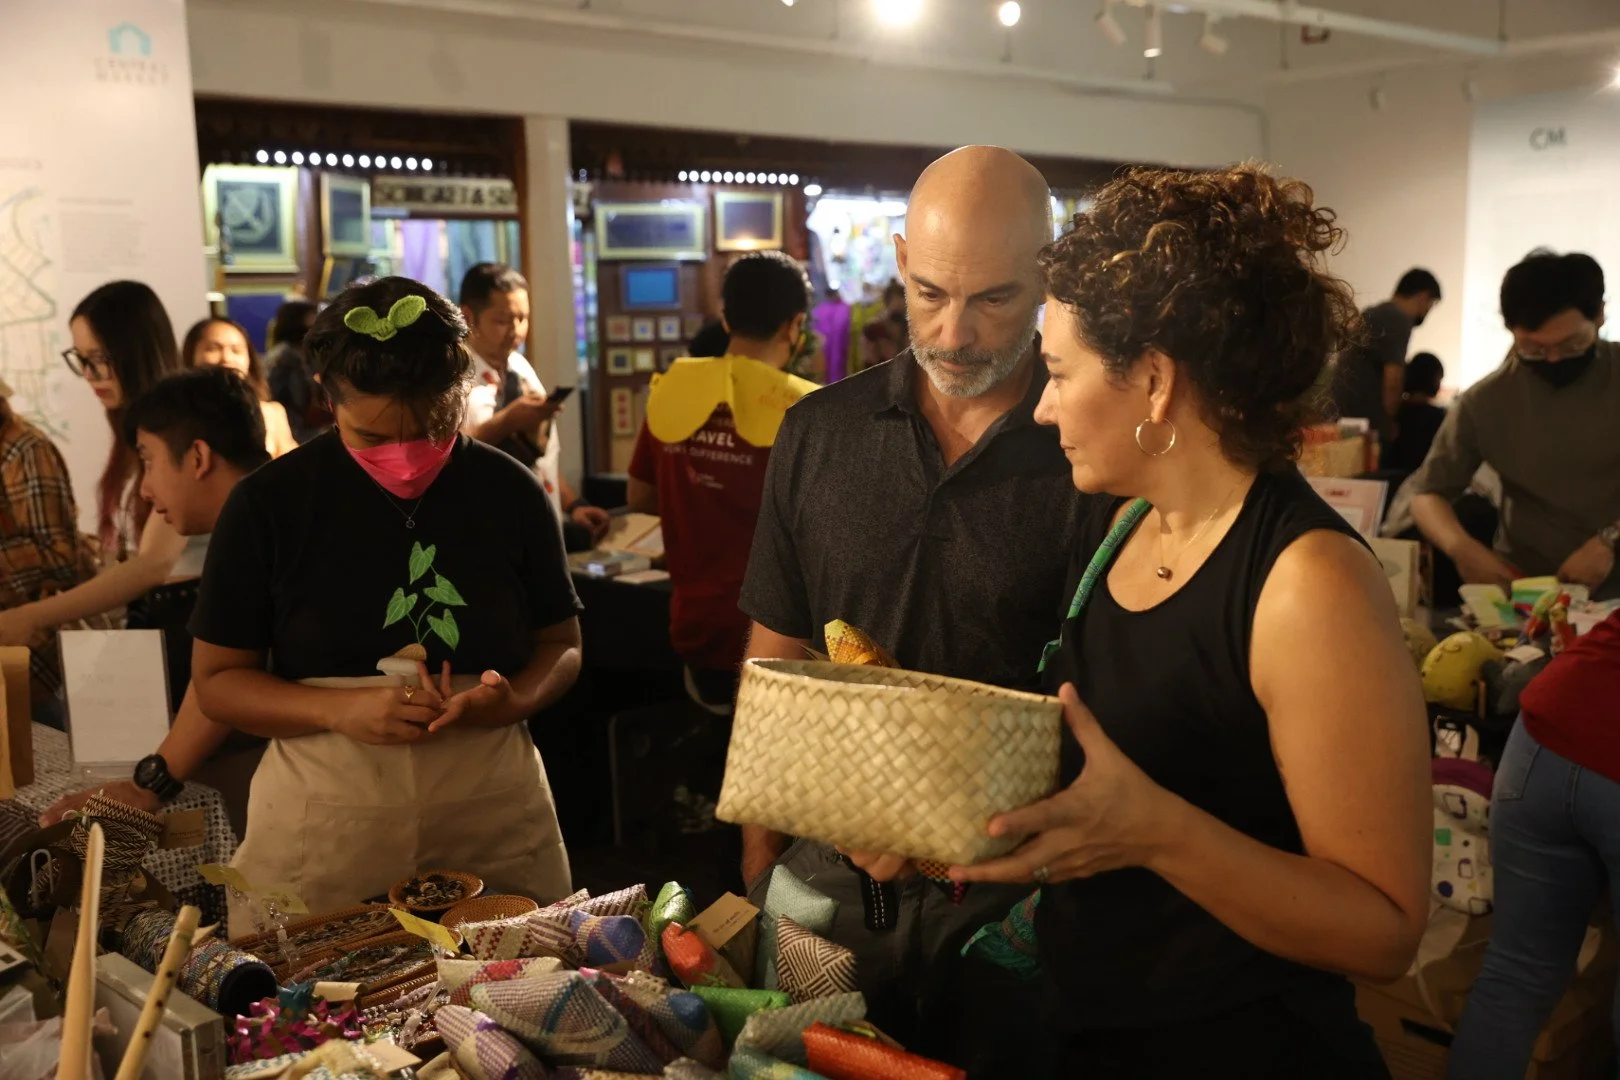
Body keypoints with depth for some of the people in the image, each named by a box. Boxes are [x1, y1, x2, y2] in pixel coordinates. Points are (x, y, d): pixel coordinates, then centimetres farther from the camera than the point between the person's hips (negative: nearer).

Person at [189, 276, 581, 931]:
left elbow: (561, 646, 9)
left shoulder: (510, 493, 1)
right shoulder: (267, 503, -3)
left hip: (494, 821, 2)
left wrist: (516, 700, -13)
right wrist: (342, 711, -16)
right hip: (320, 829, -1)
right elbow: (216, 679, 0)